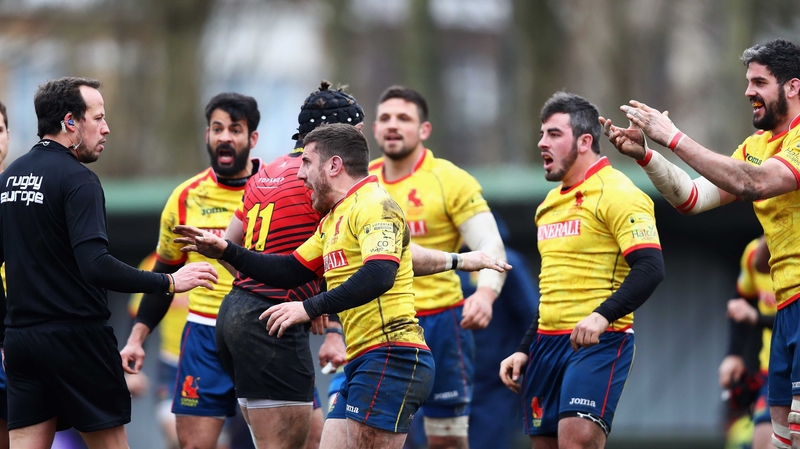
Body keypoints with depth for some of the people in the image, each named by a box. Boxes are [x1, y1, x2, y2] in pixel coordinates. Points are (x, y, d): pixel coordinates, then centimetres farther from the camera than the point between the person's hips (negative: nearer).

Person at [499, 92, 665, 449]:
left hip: (597, 341, -8)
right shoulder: (551, 202, 19)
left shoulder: (616, 193, -8)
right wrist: (524, 351, 22)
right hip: (547, 341, 8)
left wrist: (603, 316, -30)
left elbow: (650, 268, -19)